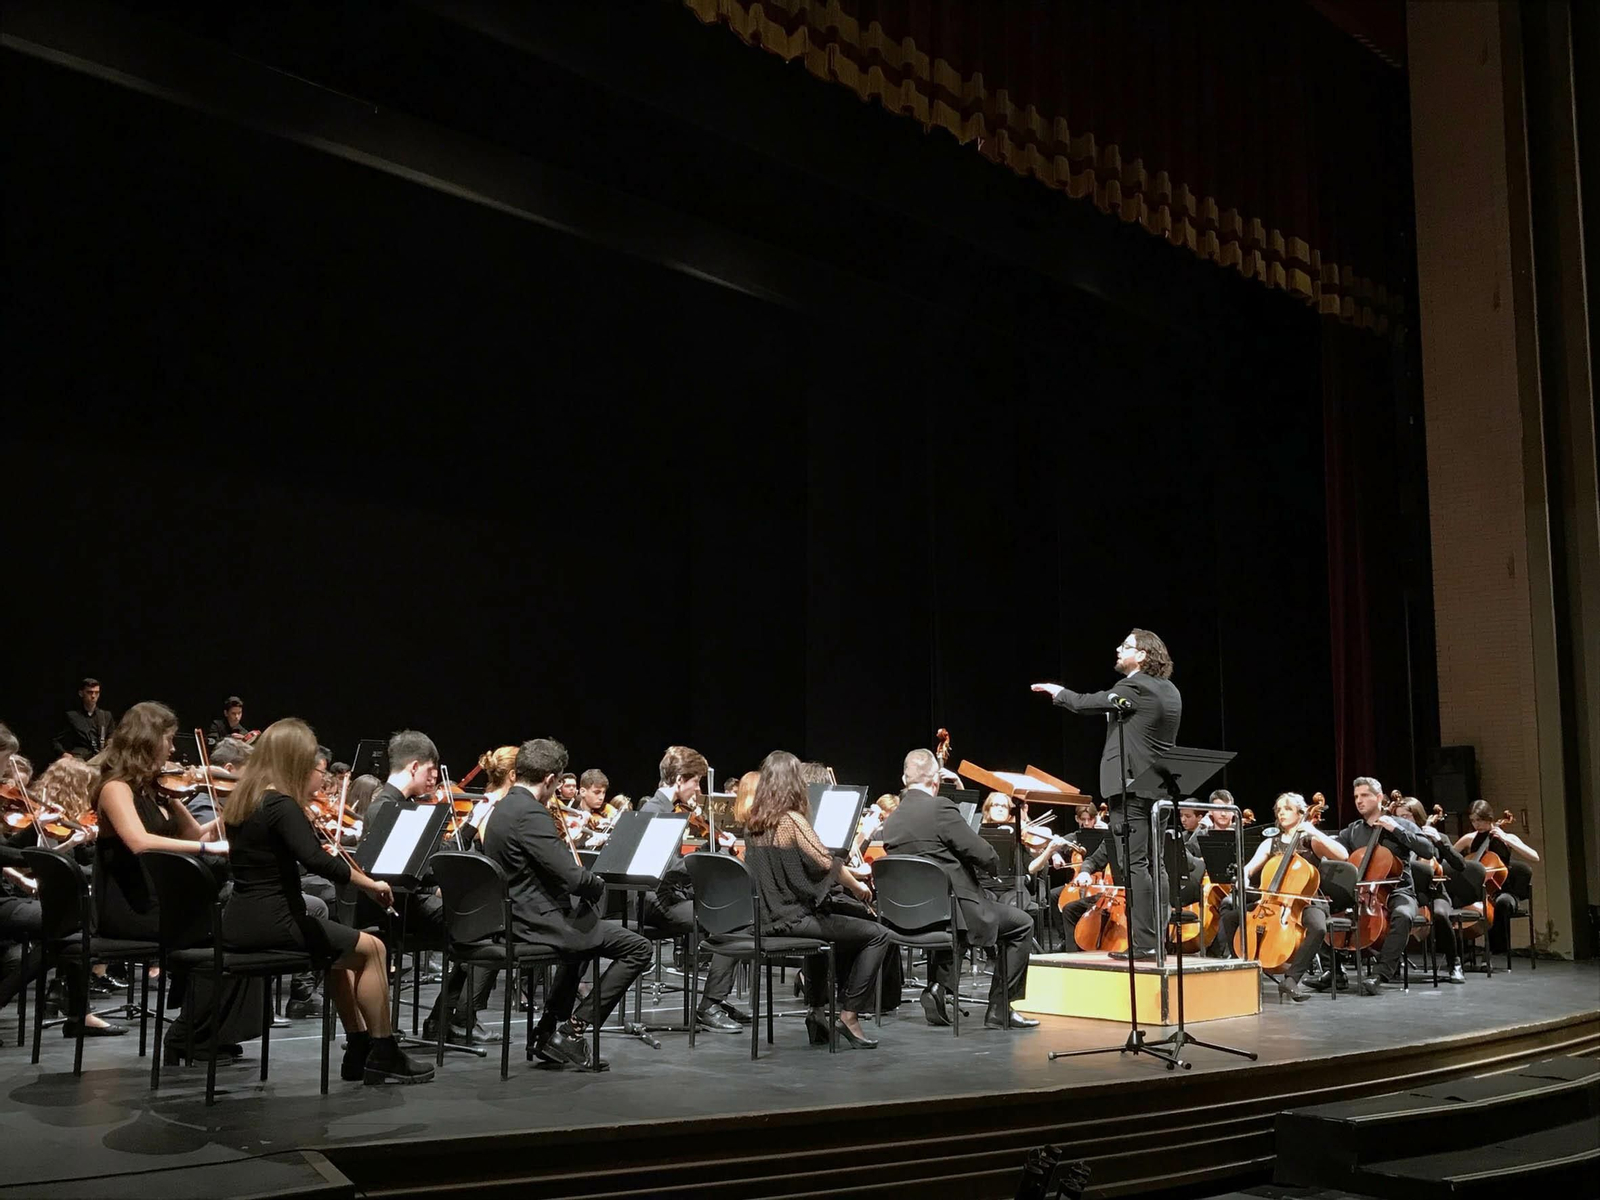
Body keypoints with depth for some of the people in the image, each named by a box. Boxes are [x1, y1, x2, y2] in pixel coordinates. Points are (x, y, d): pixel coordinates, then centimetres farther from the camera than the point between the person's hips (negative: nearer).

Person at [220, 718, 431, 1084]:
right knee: (371, 948, 4)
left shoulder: (243, 800, 11)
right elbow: (318, 861, -29)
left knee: (340, 949, 26)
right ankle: (384, 1057, 10)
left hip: (240, 925, 9)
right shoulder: (282, 805, -17)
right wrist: (371, 884, -19)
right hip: (271, 924, -9)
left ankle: (359, 1052, 25)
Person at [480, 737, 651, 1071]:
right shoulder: (531, 814, -20)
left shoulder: (503, 809, 11)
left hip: (512, 916, 10)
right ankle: (573, 1030, -2)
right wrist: (598, 884, -4)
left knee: (585, 928, 37)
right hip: (537, 920, -10)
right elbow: (571, 875, -25)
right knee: (638, 948, -6)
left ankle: (549, 1032, 34)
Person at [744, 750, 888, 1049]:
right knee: (877, 935, -1)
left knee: (828, 920, 36)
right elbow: (828, 864, -21)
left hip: (766, 920, 8)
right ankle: (849, 1015, 0)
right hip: (793, 919, -8)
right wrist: (858, 886, -3)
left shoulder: (753, 825, 6)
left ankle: (818, 1011, 33)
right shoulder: (792, 820, -16)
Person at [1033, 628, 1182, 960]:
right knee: (1151, 864, 13)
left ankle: (1143, 942, -10)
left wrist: (1058, 692, 10)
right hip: (1159, 788, 9)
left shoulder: (1133, 688, -13)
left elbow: (1085, 703, -8)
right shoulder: (1170, 691, 13)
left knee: (1134, 864, -9)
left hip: (1131, 786, -9)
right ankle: (1157, 937, 17)